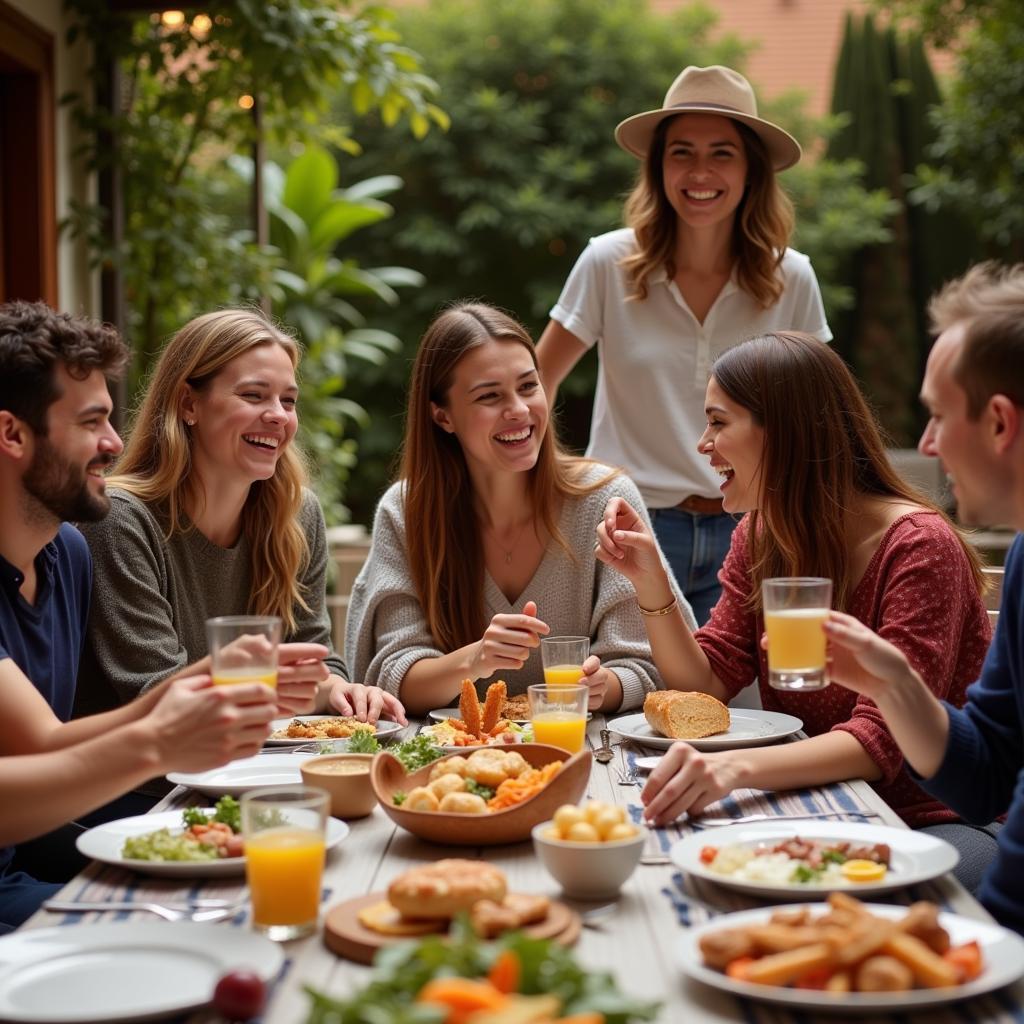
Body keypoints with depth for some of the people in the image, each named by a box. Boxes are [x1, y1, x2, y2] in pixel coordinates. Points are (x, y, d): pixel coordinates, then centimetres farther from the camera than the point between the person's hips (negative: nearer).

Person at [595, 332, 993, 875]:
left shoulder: (918, 546, -18)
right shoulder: (760, 537, 6)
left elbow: (883, 737, -27)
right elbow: (705, 686, 3)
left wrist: (738, 766, -43)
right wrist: (650, 580, -11)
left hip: (930, 823, -6)